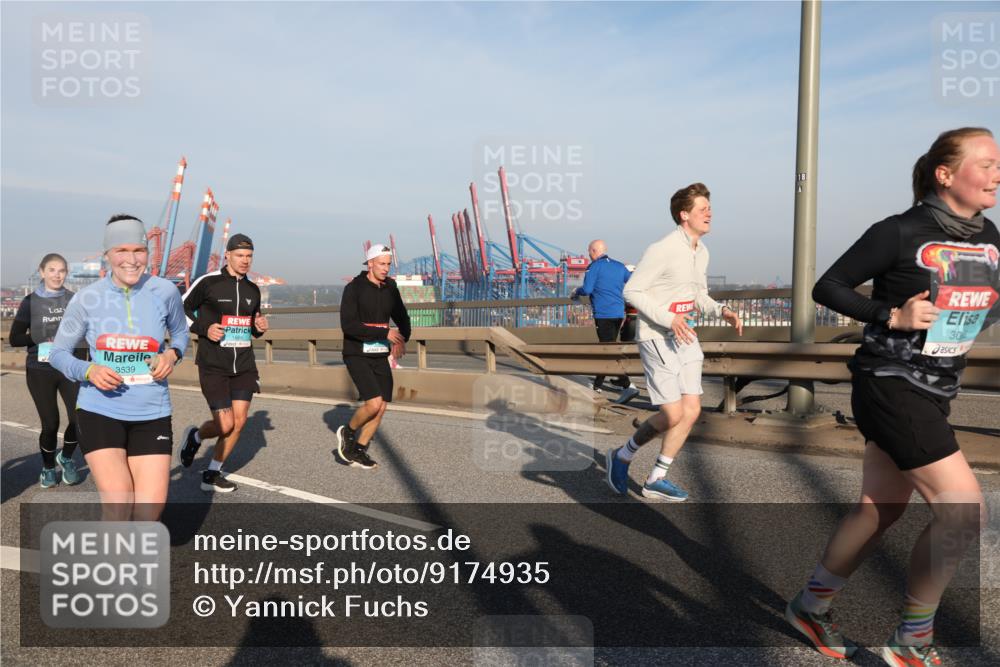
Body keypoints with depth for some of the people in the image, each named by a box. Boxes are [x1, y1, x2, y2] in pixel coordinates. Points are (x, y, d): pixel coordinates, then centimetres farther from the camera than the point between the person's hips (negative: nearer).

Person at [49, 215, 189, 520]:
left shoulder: (164, 291, -4)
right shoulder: (87, 298, -5)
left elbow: (180, 333, 14)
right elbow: (58, 352, 5)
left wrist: (172, 354, -8)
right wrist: (88, 371, -15)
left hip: (152, 414, 1)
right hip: (99, 412, -1)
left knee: (150, 512, 1)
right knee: (119, 509, -14)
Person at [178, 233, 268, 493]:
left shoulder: (253, 290, 10)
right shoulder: (208, 282, -8)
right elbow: (181, 309, 0)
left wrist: (260, 328, 2)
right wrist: (204, 329, -14)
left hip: (243, 365, 6)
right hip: (213, 365, -6)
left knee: (239, 421, 2)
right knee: (225, 424, -9)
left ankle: (212, 474, 19)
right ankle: (195, 436, 26)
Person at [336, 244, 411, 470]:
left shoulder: (390, 289, 6)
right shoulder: (354, 289, -11)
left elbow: (402, 319, 17)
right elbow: (348, 326, -21)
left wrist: (402, 340, -3)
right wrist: (384, 333, -23)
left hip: (380, 356, 6)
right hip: (357, 355, -6)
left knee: (382, 407, 3)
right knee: (374, 403, -18)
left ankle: (359, 450, 20)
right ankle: (348, 432, 10)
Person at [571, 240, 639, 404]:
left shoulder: (595, 267, -5)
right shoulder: (619, 266, 13)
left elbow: (587, 289, -13)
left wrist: (576, 292, 8)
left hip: (603, 314, -7)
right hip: (619, 313, 7)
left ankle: (628, 386, -20)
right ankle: (598, 384, 29)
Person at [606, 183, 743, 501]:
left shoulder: (701, 251, 10)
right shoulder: (662, 250, -17)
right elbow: (632, 291, -16)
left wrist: (722, 311, 2)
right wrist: (669, 320, -24)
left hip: (685, 338, 9)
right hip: (657, 340, -8)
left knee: (691, 411, 4)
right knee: (673, 415, -9)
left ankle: (656, 479, 17)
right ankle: (622, 456, 17)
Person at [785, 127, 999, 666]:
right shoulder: (901, 233, -13)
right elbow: (827, 288, -10)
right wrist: (892, 315, -20)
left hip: (935, 393, 8)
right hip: (890, 386, -8)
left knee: (880, 510, 14)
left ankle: (810, 606, 31)